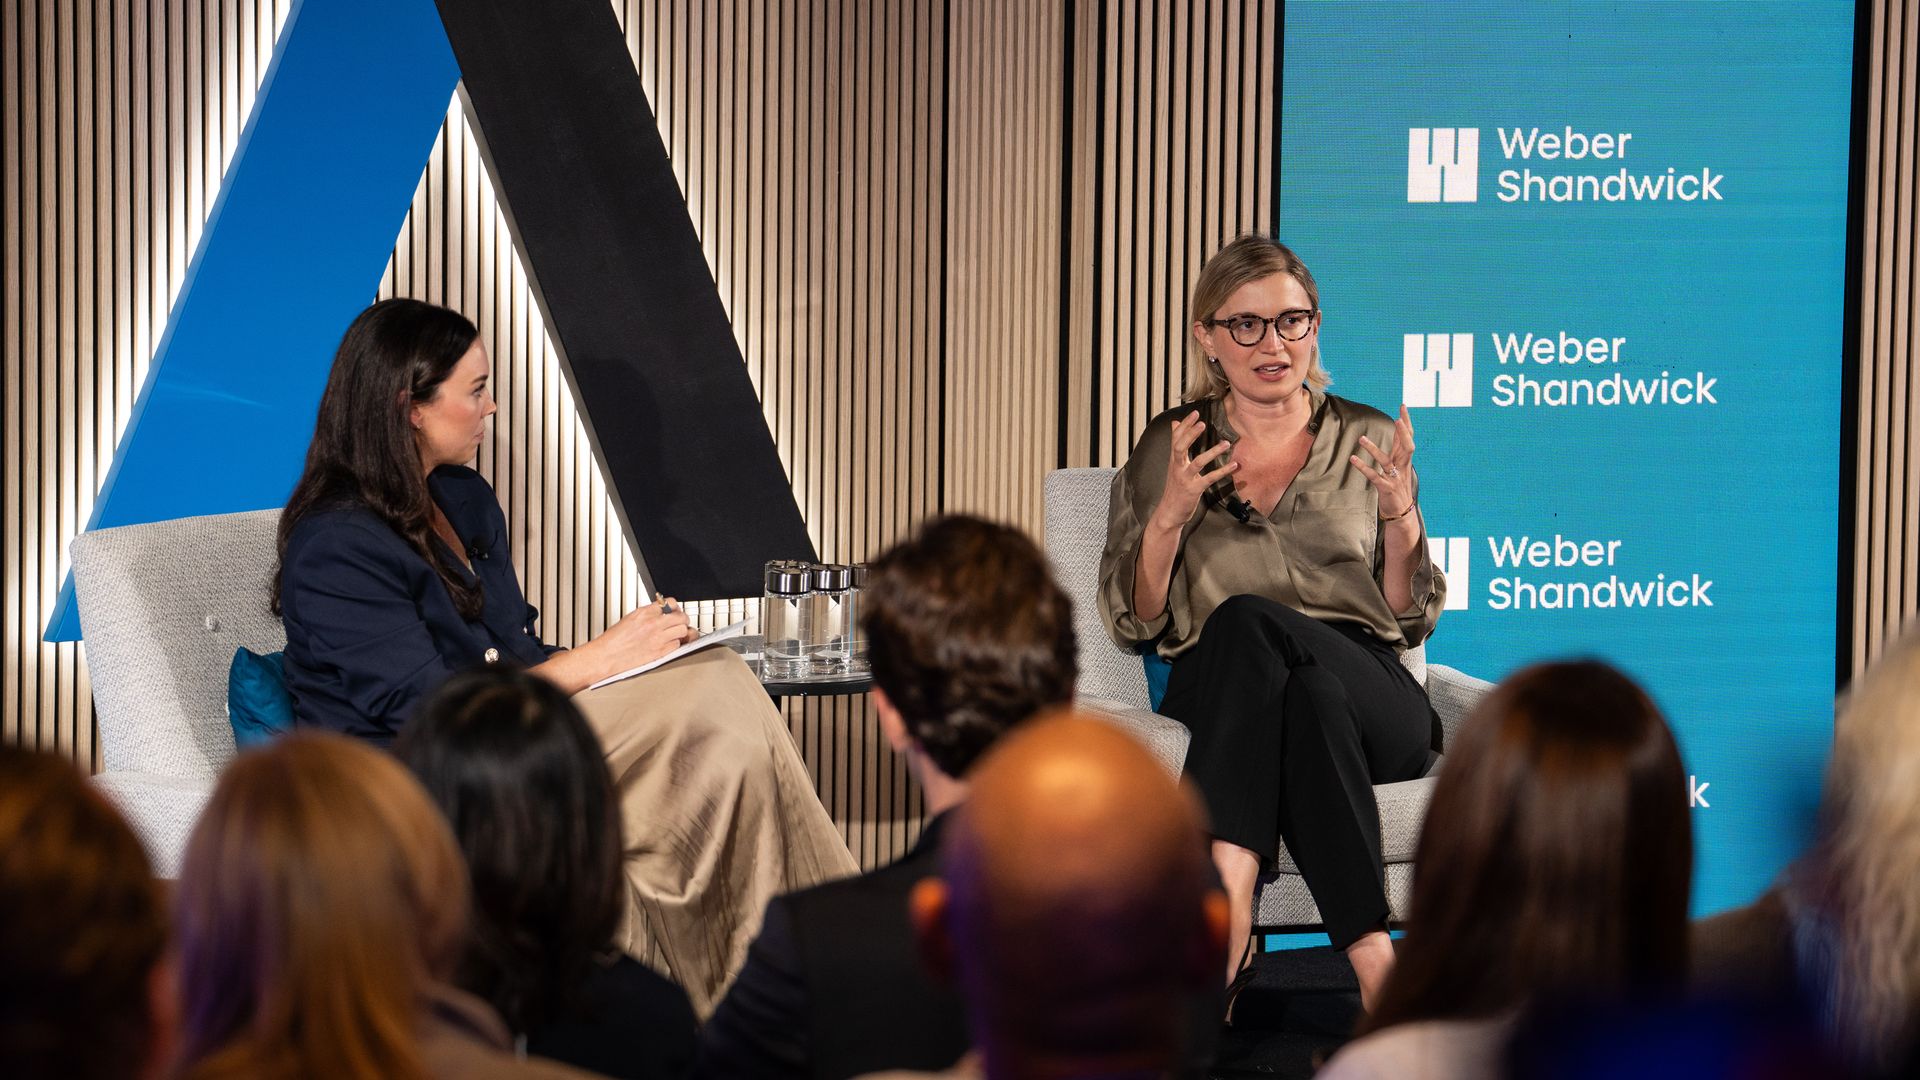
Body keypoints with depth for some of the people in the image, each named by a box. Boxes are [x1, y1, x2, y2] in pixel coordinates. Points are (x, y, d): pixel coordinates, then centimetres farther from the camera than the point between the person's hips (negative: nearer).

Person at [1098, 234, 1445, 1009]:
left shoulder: (1366, 442, 16)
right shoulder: (1172, 448, 16)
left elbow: (1411, 620, 13)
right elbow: (1134, 623, 9)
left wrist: (1400, 516, -5)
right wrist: (1170, 516, -8)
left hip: (1369, 704, 0)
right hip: (1215, 701, 0)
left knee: (1247, 622, -35)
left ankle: (1225, 898, -45)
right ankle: (1372, 954, -44)